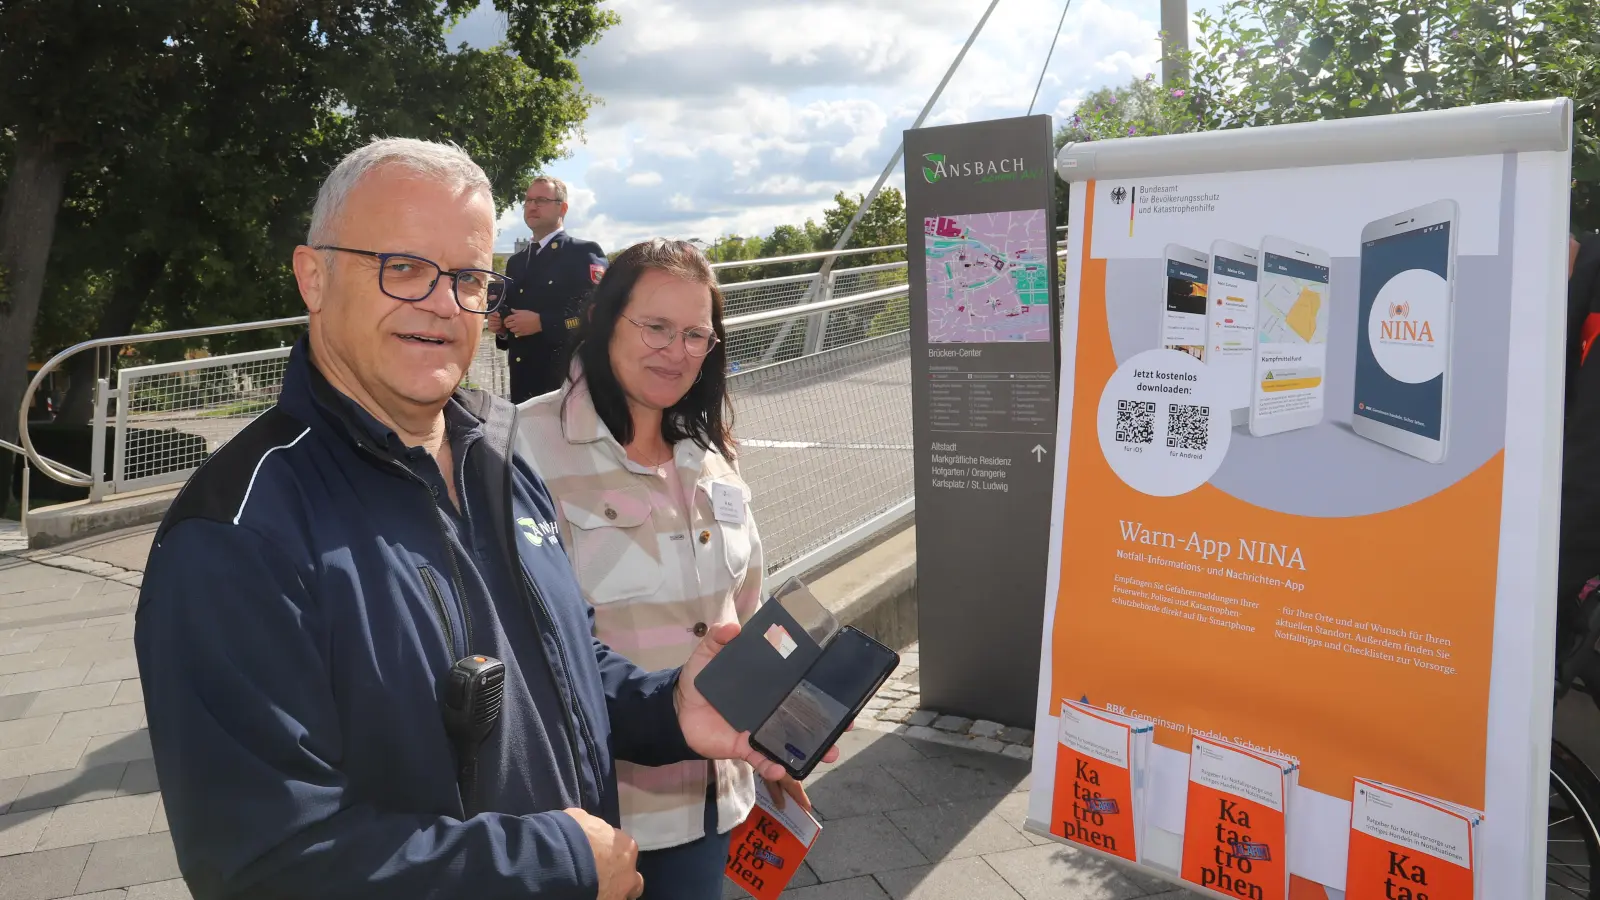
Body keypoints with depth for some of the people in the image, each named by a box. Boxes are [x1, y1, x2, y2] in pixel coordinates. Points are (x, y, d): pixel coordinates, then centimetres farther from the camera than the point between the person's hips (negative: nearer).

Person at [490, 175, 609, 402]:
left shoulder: (585, 253, -5)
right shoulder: (515, 262, 18)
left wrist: (542, 323, -20)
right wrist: (501, 327, 3)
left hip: (568, 381, -6)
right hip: (523, 381, 6)